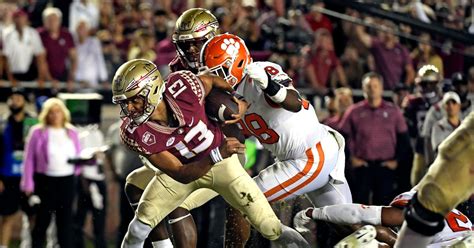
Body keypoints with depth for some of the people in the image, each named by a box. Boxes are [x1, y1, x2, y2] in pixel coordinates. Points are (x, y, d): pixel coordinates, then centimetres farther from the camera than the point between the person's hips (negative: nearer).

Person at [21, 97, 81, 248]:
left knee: (65, 219, 6)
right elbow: (29, 159, -2)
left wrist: (77, 168, -3)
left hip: (67, 181, 3)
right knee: (43, 219, 2)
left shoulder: (72, 133, 10)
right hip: (45, 181, -3)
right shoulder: (38, 132, -1)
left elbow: (78, 156, 17)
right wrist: (28, 184, -7)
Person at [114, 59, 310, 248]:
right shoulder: (135, 134, -31)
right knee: (140, 225, -12)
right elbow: (181, 175, -30)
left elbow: (213, 80, -6)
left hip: (221, 163, 0)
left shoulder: (182, 87, -33)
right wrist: (218, 154, -42)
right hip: (183, 169, 0)